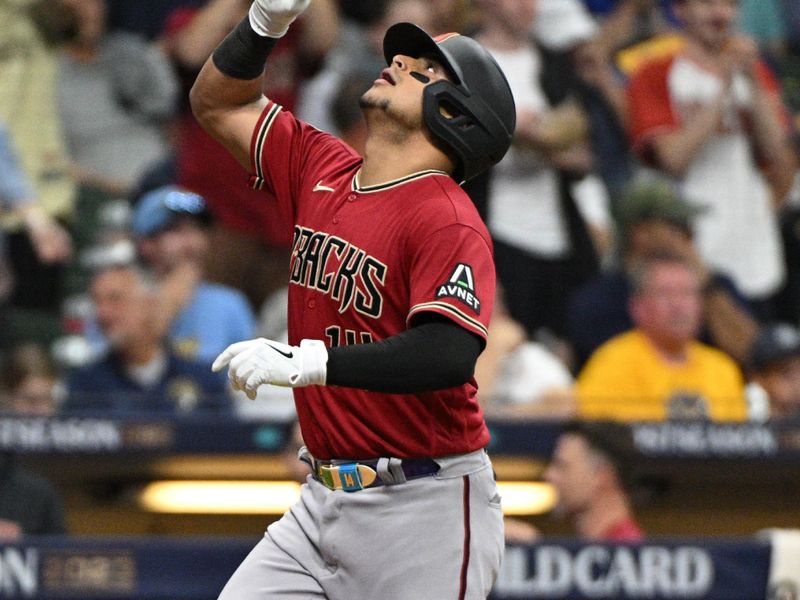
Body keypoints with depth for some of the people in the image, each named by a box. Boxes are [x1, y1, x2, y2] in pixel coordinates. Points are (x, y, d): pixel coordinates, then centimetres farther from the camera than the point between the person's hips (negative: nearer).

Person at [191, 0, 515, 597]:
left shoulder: (448, 222, -15)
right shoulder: (321, 169, 9)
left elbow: (450, 356, -29)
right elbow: (218, 102, 21)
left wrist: (310, 362, -35)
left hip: (423, 512, -7)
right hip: (323, 503, 7)